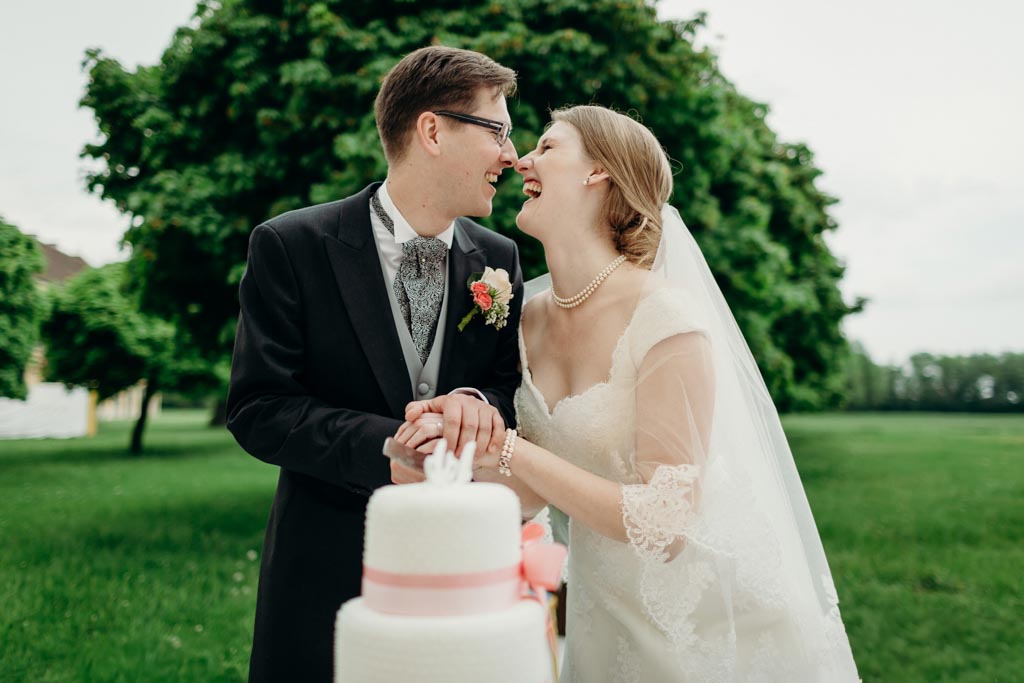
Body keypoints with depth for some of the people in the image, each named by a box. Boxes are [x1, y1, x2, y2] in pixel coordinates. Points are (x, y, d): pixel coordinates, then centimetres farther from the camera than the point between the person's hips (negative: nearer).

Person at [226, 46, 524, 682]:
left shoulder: (500, 259, 2)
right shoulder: (290, 247, -9)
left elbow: (517, 386, 4)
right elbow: (257, 409, -12)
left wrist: (480, 406, -19)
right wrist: (388, 448, -24)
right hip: (328, 571, -3)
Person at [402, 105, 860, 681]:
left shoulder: (667, 320, -23)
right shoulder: (530, 321, -2)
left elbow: (666, 524, -25)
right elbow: (535, 495, 2)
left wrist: (507, 451, -26)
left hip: (711, 626, -5)